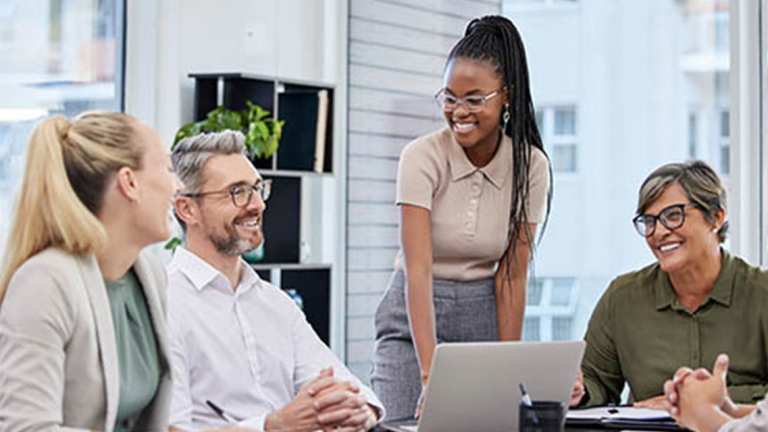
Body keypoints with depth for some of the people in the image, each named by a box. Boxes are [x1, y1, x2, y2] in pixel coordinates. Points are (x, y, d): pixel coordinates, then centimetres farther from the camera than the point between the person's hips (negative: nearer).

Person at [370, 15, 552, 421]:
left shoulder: (530, 165, -8)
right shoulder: (422, 157, -16)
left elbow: (513, 274, -6)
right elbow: (418, 268, -23)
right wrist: (429, 371, -32)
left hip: (485, 318, 2)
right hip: (415, 319, -2)